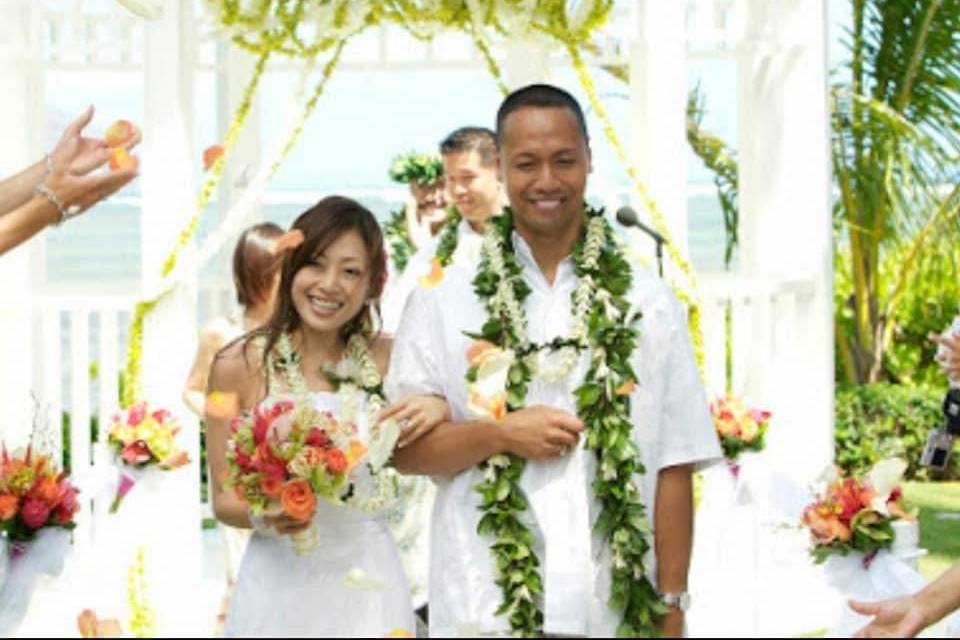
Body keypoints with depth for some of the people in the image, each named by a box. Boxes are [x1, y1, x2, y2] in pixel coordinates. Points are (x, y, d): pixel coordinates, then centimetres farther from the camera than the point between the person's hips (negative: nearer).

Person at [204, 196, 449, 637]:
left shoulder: (386, 359, -2)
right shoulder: (238, 365, -8)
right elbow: (224, 499, -3)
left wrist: (440, 409, -11)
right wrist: (262, 515, -22)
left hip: (367, 585, 2)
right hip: (279, 588, -2)